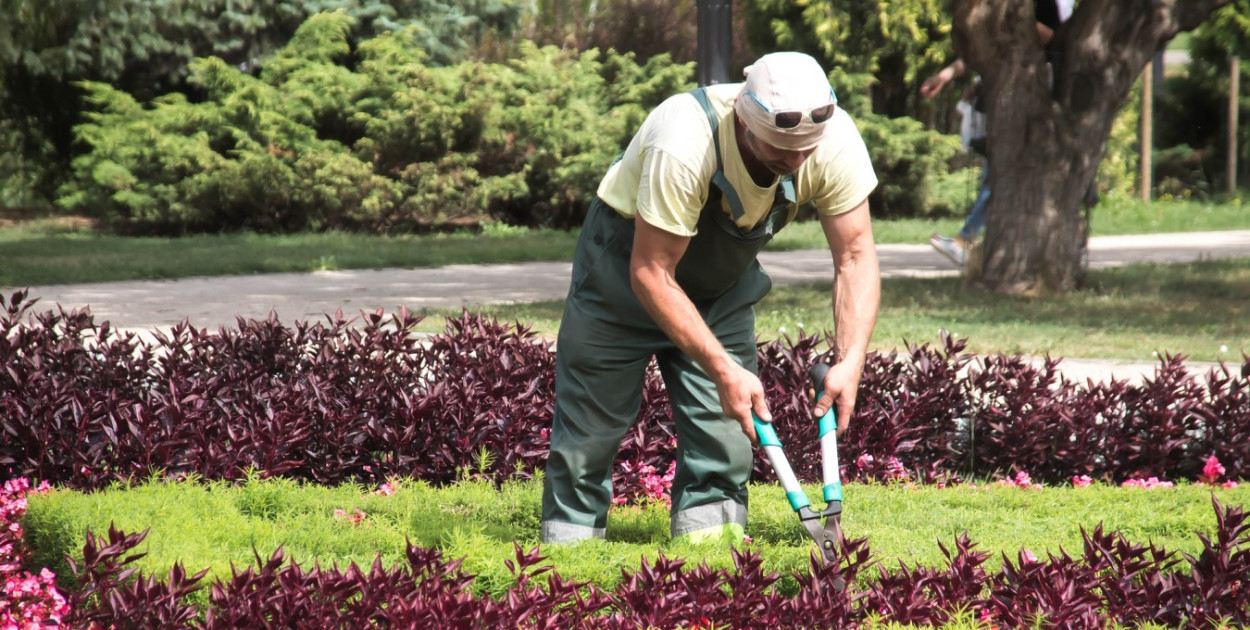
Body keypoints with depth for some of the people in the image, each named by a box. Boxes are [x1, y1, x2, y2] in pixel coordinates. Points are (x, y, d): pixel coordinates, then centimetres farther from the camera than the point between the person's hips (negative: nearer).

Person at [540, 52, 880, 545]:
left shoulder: (835, 142, -27)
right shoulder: (683, 146, -41)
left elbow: (855, 256, -18)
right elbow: (651, 274, -34)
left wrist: (851, 362, -31)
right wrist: (722, 369, -37)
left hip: (723, 278, 4)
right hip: (628, 256, -4)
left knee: (726, 420, -7)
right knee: (592, 415, 0)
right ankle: (569, 539, 15)